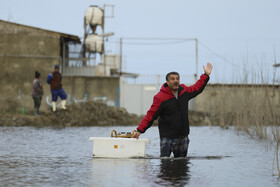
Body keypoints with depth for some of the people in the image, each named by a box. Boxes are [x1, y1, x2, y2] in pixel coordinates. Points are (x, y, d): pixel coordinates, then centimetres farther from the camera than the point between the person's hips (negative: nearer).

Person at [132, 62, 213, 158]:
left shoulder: (184, 91, 6)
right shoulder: (160, 97, -13)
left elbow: (196, 88, 27)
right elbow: (150, 115, -13)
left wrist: (206, 75, 27)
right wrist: (140, 130, -18)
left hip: (183, 137, 6)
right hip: (167, 138, -5)